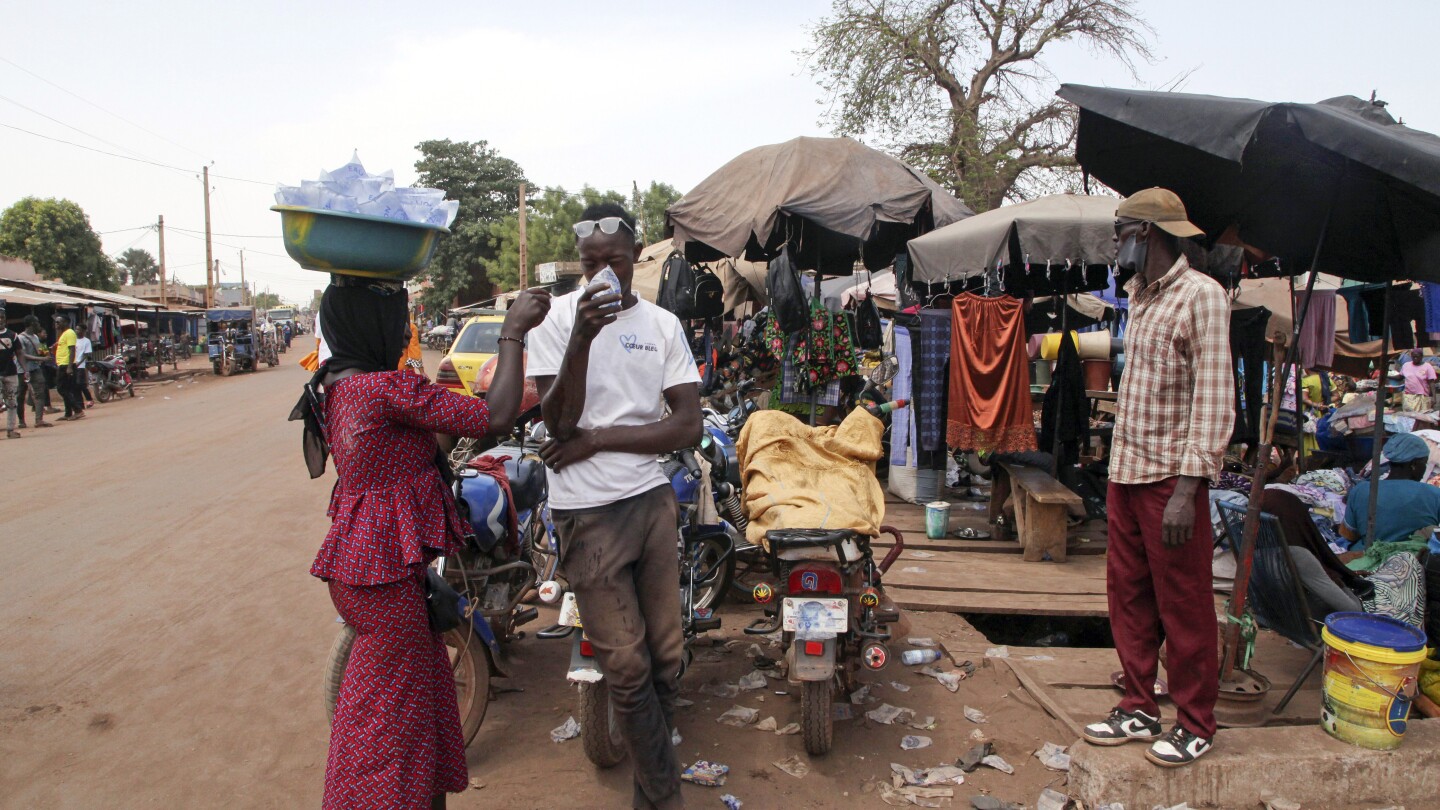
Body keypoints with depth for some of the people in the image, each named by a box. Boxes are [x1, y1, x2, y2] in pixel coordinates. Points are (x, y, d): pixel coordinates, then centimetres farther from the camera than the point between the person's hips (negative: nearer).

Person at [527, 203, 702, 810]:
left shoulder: (663, 324, 6)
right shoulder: (558, 316, -3)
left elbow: (688, 425, -1)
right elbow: (558, 421, -12)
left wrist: (598, 439, -11)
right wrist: (582, 338, -25)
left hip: (652, 499, 4)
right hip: (588, 510, -3)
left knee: (666, 656, 9)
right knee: (627, 665, -1)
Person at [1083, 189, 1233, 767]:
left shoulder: (1201, 294, -12)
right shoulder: (1139, 294, 14)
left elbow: (1214, 399, -17)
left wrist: (1187, 489, -22)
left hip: (1171, 476, -8)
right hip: (1126, 469, 8)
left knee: (1183, 605, 4)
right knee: (1128, 594, 13)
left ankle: (1195, 725, 19)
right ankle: (1140, 708, 26)